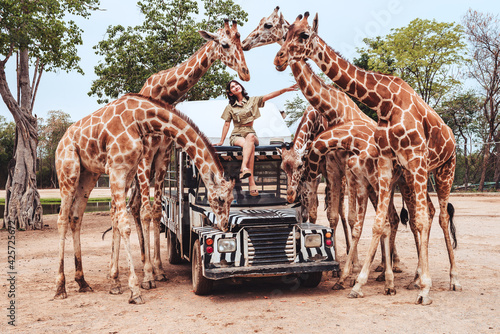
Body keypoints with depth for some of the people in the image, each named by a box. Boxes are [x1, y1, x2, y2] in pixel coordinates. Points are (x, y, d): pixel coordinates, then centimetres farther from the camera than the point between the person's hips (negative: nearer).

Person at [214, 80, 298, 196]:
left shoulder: (252, 101, 11)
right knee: (251, 146, -36)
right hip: (237, 135, -1)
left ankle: (244, 168, -56)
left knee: (250, 137, -39)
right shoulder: (230, 107, 11)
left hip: (250, 133, 1)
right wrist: (221, 141, 4)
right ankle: (251, 182, -50)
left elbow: (269, 96, -1)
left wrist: (285, 89, -13)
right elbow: (226, 124, 11)